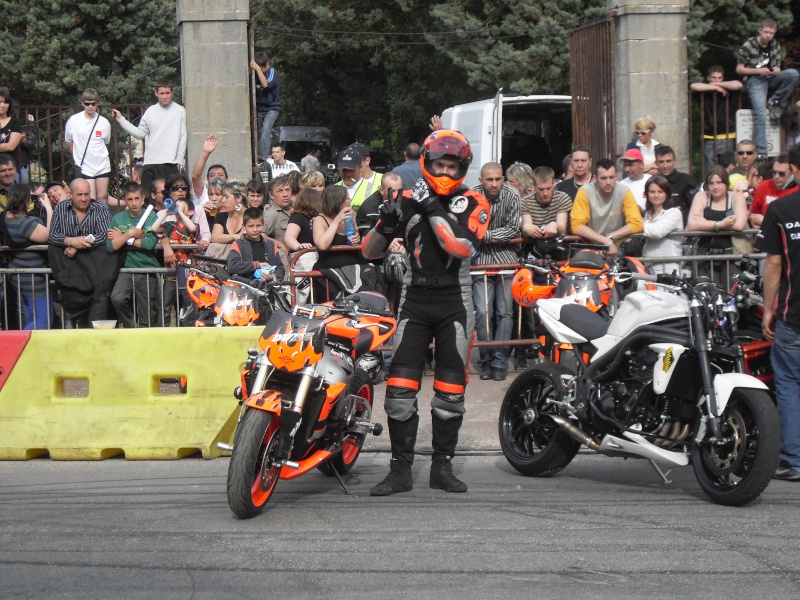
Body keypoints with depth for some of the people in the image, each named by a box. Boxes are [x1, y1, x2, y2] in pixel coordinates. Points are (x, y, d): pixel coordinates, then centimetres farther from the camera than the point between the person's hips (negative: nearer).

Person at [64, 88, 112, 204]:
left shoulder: (104, 122, -2)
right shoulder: (73, 121, -4)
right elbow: (68, 141, 10)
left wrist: (98, 155, 11)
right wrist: (79, 155, 10)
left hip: (102, 165, 2)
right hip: (84, 167, -2)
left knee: (102, 198, 7)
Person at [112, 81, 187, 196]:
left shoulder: (180, 111, 0)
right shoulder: (150, 112, 10)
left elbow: (183, 138, -1)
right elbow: (140, 133, 11)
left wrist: (179, 161, -5)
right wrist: (121, 120, 8)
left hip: (171, 163, -3)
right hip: (150, 162, 3)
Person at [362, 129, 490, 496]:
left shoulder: (473, 203, 1)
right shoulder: (408, 201, 6)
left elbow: (463, 247, -18)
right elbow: (371, 252, 6)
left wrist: (434, 211, -22)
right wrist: (386, 225, -13)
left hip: (455, 300, -1)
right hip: (414, 297, 1)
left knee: (451, 388, 2)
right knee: (400, 384, -7)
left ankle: (443, 466, 12)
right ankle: (400, 469, -2)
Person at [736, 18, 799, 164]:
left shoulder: (775, 45, 10)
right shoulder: (748, 46, -5)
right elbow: (739, 69, -3)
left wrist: (776, 70, -8)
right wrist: (758, 71, -17)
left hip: (770, 78, 5)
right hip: (754, 80, -5)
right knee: (760, 115, -24)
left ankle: (775, 102, -7)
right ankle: (761, 155, -24)